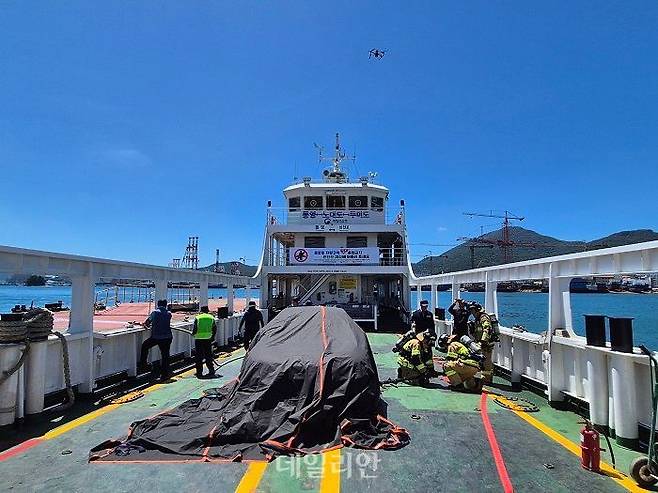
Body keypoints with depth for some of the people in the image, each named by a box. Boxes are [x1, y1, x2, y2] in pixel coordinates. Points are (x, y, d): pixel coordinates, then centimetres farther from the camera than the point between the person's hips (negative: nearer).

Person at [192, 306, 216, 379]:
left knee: (198, 357, 7)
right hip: (208, 339, 3)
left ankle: (199, 372, 9)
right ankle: (211, 370, 12)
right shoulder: (211, 318, 3)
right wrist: (212, 337, 18)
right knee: (208, 356, 13)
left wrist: (193, 333, 12)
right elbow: (214, 329, 5)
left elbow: (195, 329, -9)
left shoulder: (197, 318, -6)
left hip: (199, 339, -3)